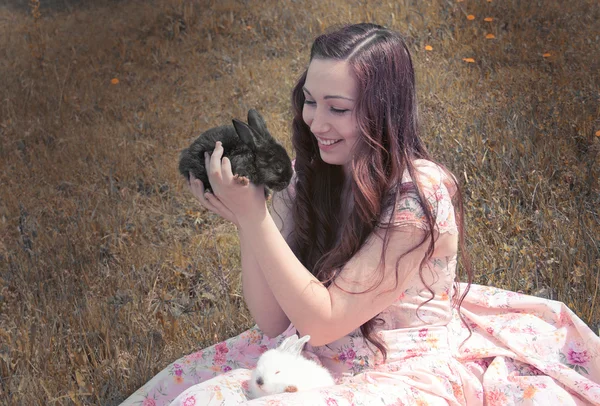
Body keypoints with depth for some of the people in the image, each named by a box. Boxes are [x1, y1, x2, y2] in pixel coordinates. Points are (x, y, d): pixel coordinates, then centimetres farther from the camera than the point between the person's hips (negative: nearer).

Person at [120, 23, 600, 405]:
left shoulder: (419, 195, -21)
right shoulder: (310, 177, -3)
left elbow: (324, 320, -21)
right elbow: (274, 320, -5)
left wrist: (254, 216, -25)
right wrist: (242, 218, -18)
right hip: (326, 356, 6)